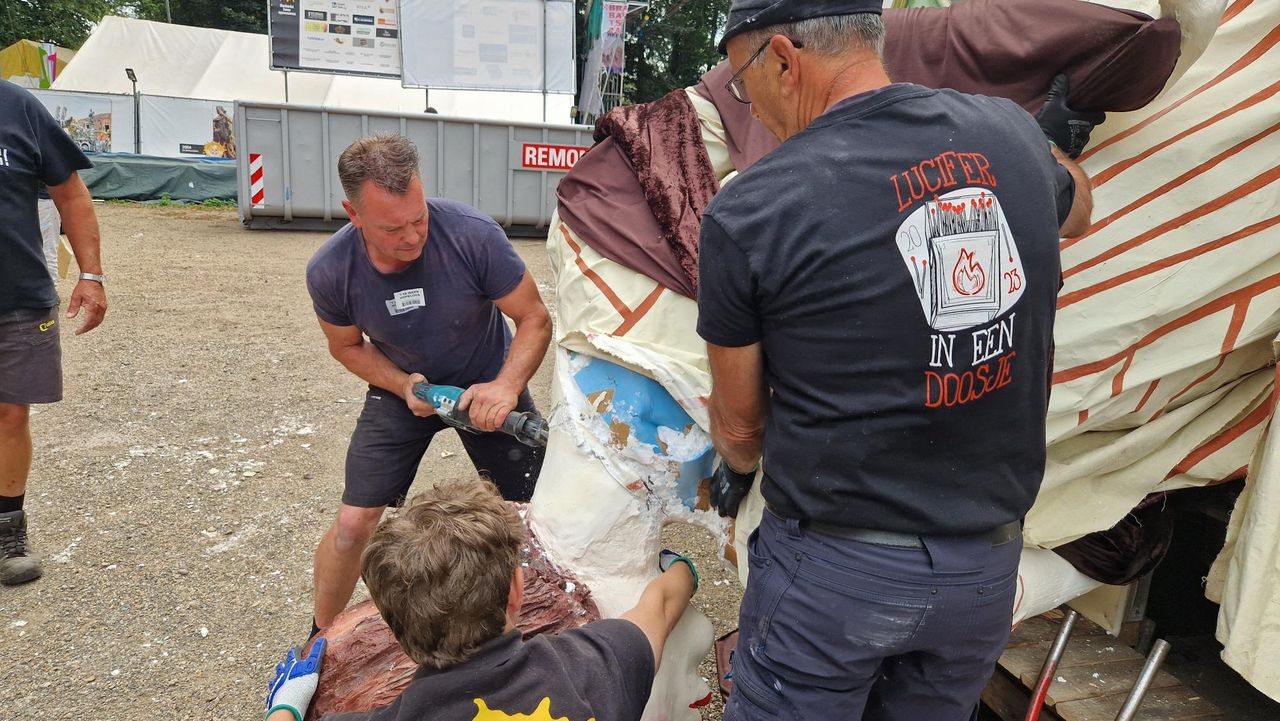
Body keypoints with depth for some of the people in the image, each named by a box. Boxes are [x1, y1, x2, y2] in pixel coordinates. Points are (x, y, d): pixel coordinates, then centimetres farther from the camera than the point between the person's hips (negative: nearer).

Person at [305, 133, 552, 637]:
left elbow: (535, 319, -19)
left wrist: (506, 387, -35)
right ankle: (320, 638, 25)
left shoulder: (473, 235, -31)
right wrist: (404, 386, -20)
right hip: (401, 389, 1)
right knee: (353, 523, -4)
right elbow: (346, 345, -2)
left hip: (488, 385, 0)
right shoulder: (329, 272, -22)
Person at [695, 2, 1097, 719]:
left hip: (833, 565, -5)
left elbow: (739, 420, -3)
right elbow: (1076, 209, 23)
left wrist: (737, 471, 19)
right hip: (988, 565, 6)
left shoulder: (749, 210, -17)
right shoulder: (1007, 131, -4)